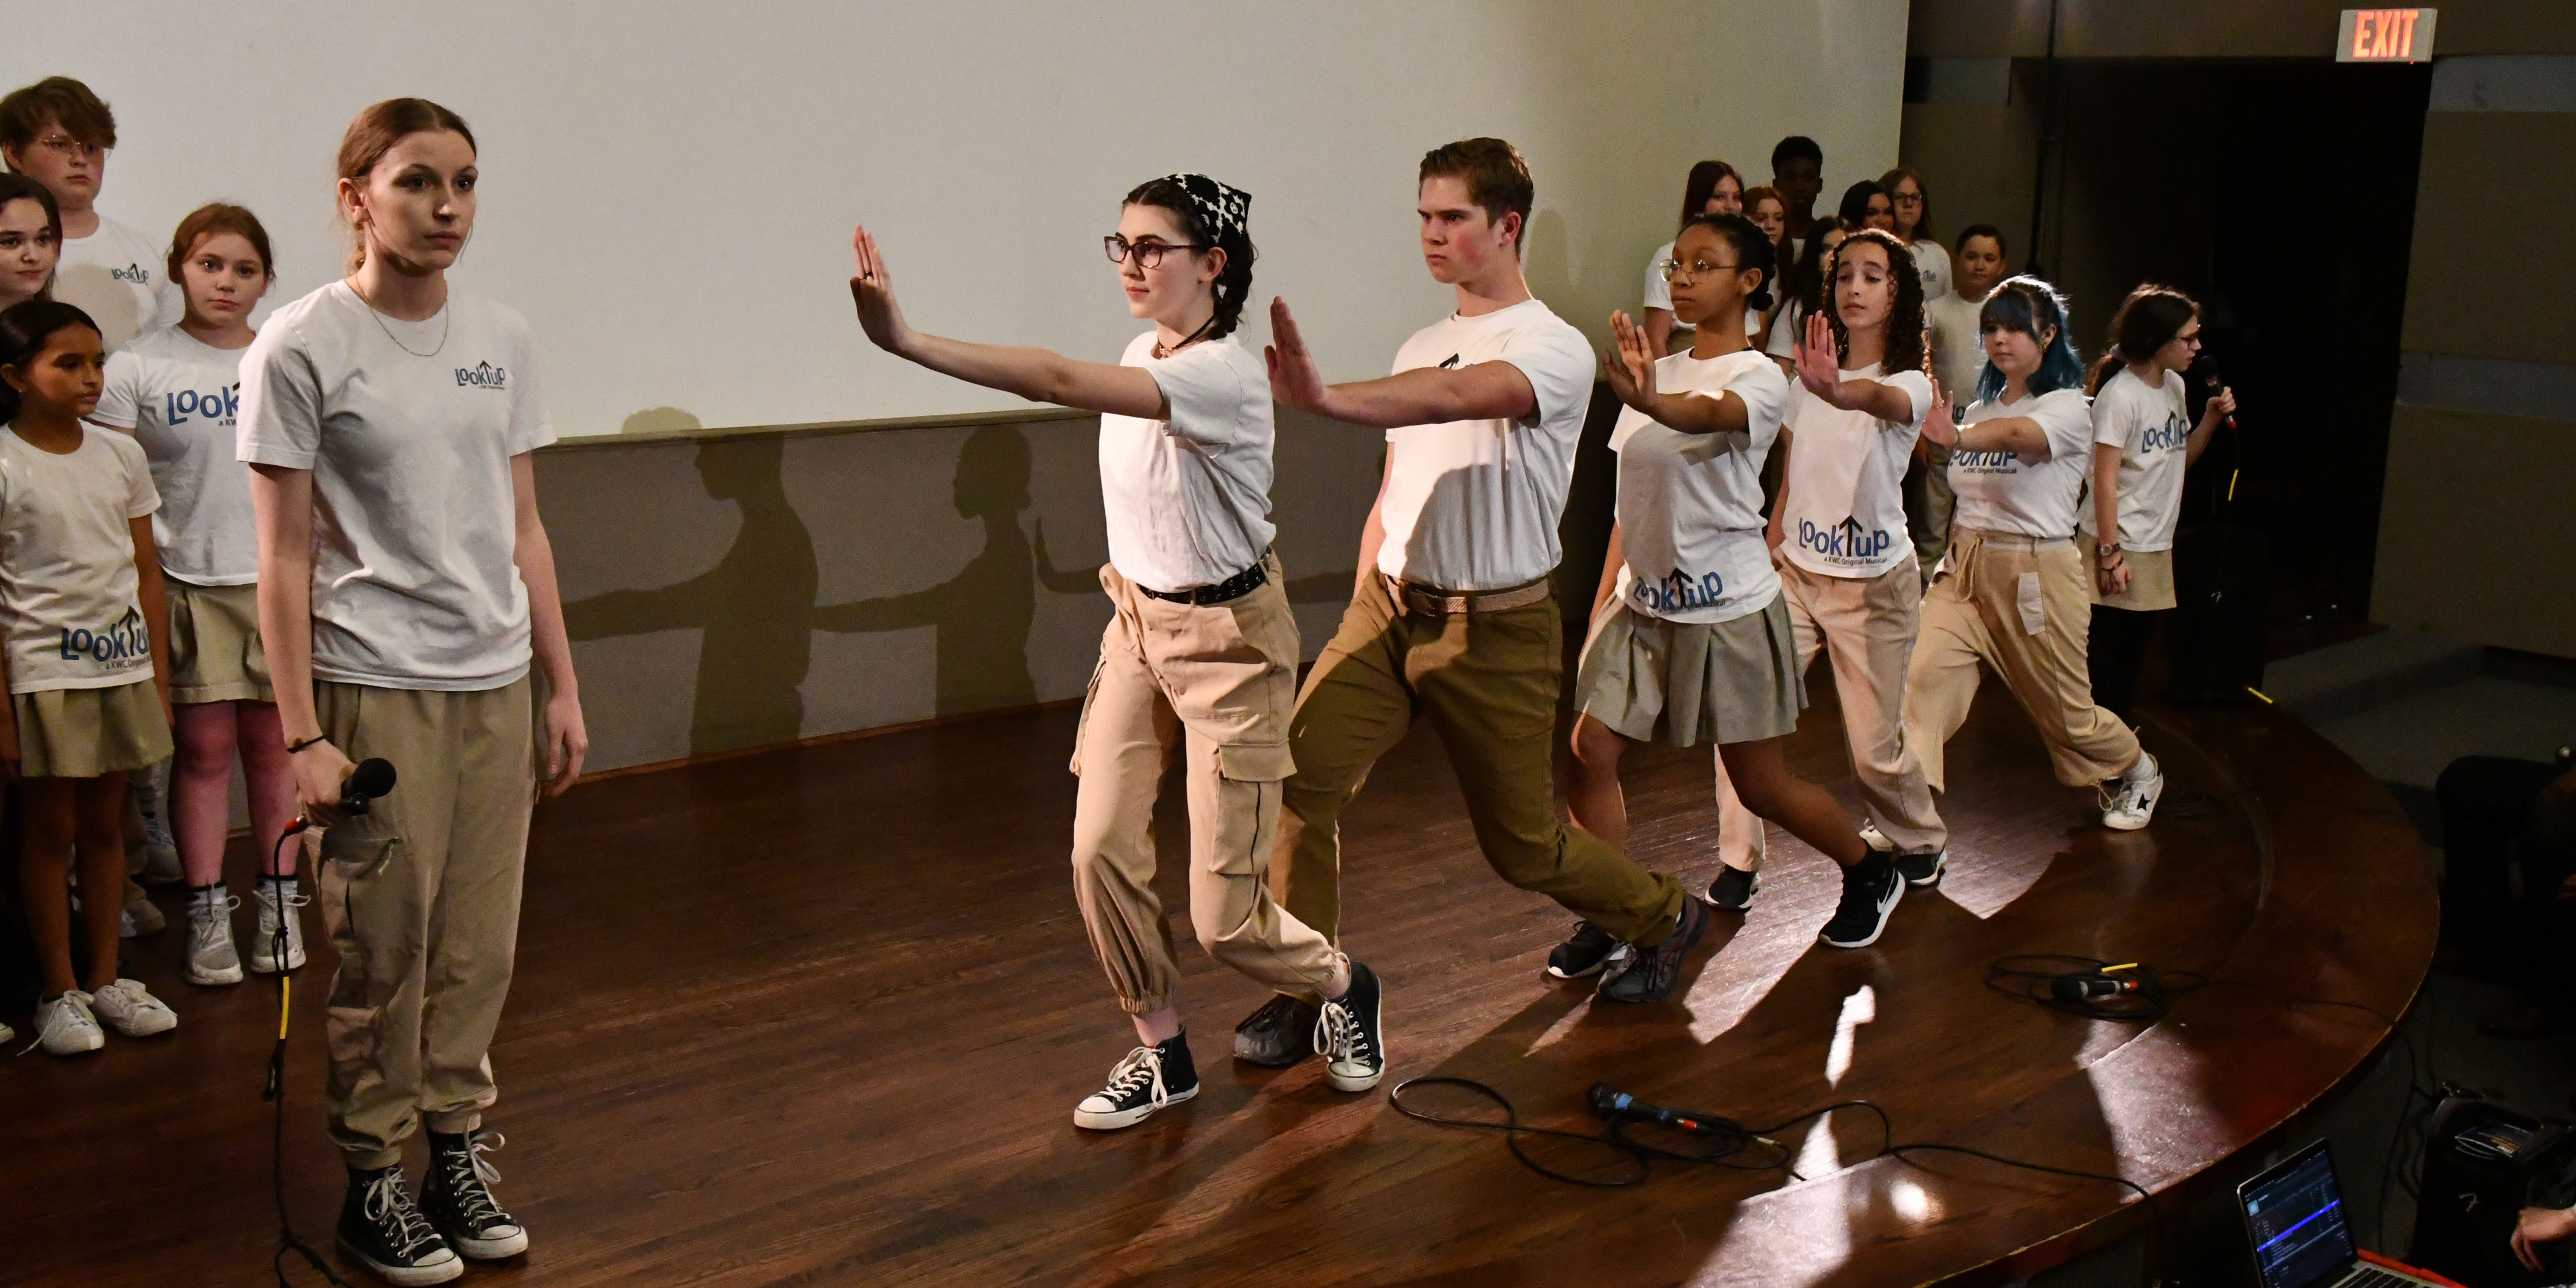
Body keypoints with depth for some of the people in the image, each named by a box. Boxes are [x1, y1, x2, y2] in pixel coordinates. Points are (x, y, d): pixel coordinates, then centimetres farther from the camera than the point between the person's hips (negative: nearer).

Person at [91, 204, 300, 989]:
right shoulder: (138, 371, -1)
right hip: (190, 588, -2)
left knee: (273, 745, 7)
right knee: (205, 748, 2)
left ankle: (279, 902, 16)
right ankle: (206, 912, 12)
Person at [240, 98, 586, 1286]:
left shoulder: (500, 340, 8)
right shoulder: (301, 348, -7)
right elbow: (285, 560, -8)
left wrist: (561, 687, 10)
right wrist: (302, 736, -12)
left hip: (496, 685, 5)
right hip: (375, 688, -5)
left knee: (480, 945, 10)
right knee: (384, 952, 3)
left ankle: (457, 1154, 26)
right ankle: (373, 1182, 19)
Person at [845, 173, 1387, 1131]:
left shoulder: (1221, 376, -25)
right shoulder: (1141, 355, 3)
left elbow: (1063, 382, -38)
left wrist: (907, 342, -43)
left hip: (1228, 640, -7)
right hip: (1138, 621, 7)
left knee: (1225, 919, -3)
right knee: (1101, 850, -6)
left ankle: (1344, 988, 29)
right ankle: (1162, 1053, 15)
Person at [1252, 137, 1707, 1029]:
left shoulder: (1556, 349, -12)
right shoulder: (1421, 349, 13)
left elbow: (1460, 396, -34)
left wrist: (1324, 399, -48)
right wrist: (1369, 580, 5)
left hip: (1495, 628, -6)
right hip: (1391, 610, 6)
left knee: (1523, 845, 6)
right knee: (1300, 779, -13)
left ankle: (1664, 917, 36)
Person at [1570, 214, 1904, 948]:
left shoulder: (1760, 379, -12)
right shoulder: (1659, 376, 8)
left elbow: (1710, 414, -37)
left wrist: (1649, 401, -59)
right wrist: (1603, 600, 9)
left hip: (1728, 608, -6)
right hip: (1643, 603, 6)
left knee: (1762, 787, 5)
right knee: (1590, 752, -7)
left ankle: (1869, 874, 32)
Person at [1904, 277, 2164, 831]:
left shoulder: (2067, 407, -11)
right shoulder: (1981, 409, 11)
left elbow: (2017, 433, -35)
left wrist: (1957, 438, -56)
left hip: (2036, 572, -5)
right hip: (1964, 565, 5)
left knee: (2065, 711, 10)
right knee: (1923, 676, -19)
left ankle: (2137, 772, 41)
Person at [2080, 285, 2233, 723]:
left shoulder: (2174, 386, 8)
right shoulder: (2120, 395, -17)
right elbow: (2106, 479, -18)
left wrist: (2211, 420, 1)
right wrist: (2110, 552, -20)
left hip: (2156, 546, 8)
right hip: (2119, 544, -8)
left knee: (2135, 652, 14)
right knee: (2105, 651, 0)